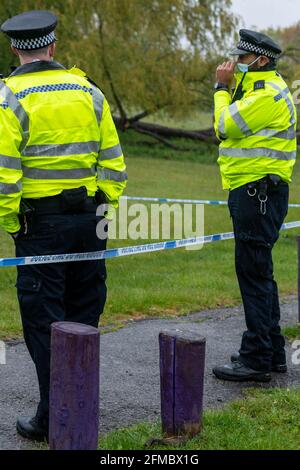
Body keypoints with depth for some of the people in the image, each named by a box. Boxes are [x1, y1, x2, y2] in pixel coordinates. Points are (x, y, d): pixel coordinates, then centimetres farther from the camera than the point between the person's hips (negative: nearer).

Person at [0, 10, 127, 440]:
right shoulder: (88, 91, 5)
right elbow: (113, 162, 5)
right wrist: (107, 210, 14)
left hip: (40, 223, -4)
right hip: (89, 219, 5)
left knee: (44, 321, 3)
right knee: (83, 315, 15)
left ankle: (53, 417, 6)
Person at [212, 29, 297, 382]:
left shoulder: (269, 93, -14)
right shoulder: (259, 89, 21)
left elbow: (225, 126, -14)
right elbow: (228, 128, 17)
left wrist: (223, 88, -3)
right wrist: (229, 86, 12)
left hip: (259, 192, -11)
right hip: (251, 193, 11)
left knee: (253, 272, -9)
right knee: (257, 273, 15)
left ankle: (256, 359, -6)